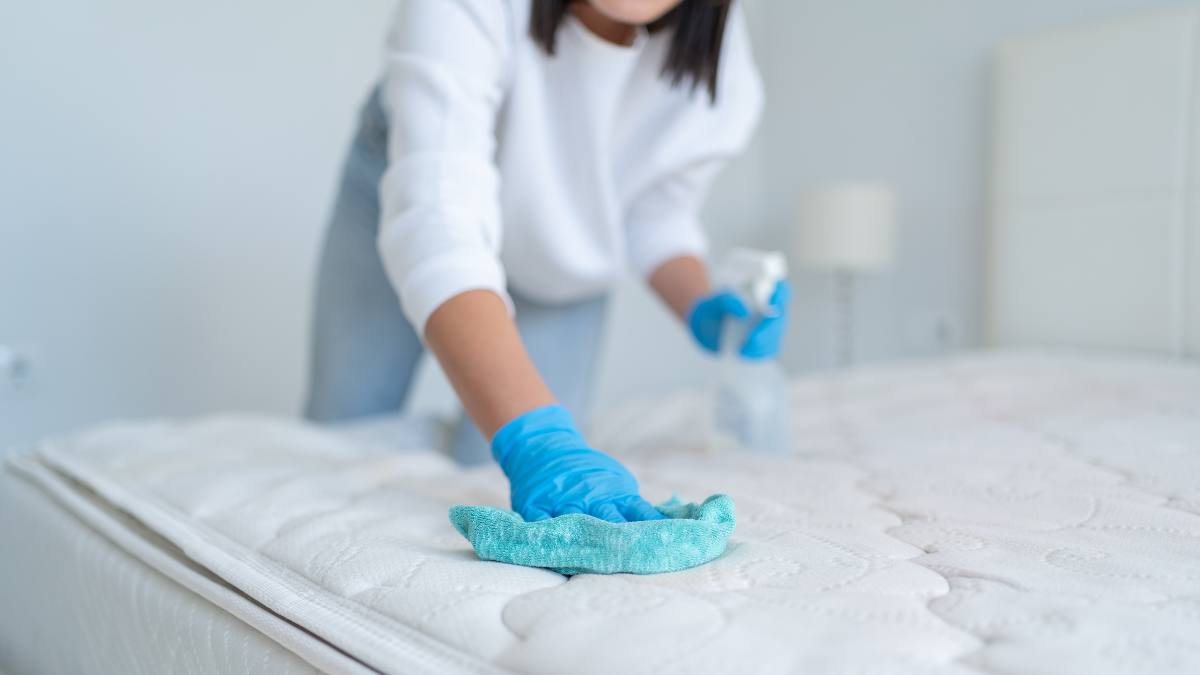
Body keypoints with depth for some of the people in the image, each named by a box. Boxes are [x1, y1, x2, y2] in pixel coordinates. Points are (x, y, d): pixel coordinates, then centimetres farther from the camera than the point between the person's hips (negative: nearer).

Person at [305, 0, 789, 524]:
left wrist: (700, 307, -27)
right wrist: (532, 437, -63)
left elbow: (658, 215, -7)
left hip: (561, 269, 2)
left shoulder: (721, 67, -25)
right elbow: (438, 222, -52)